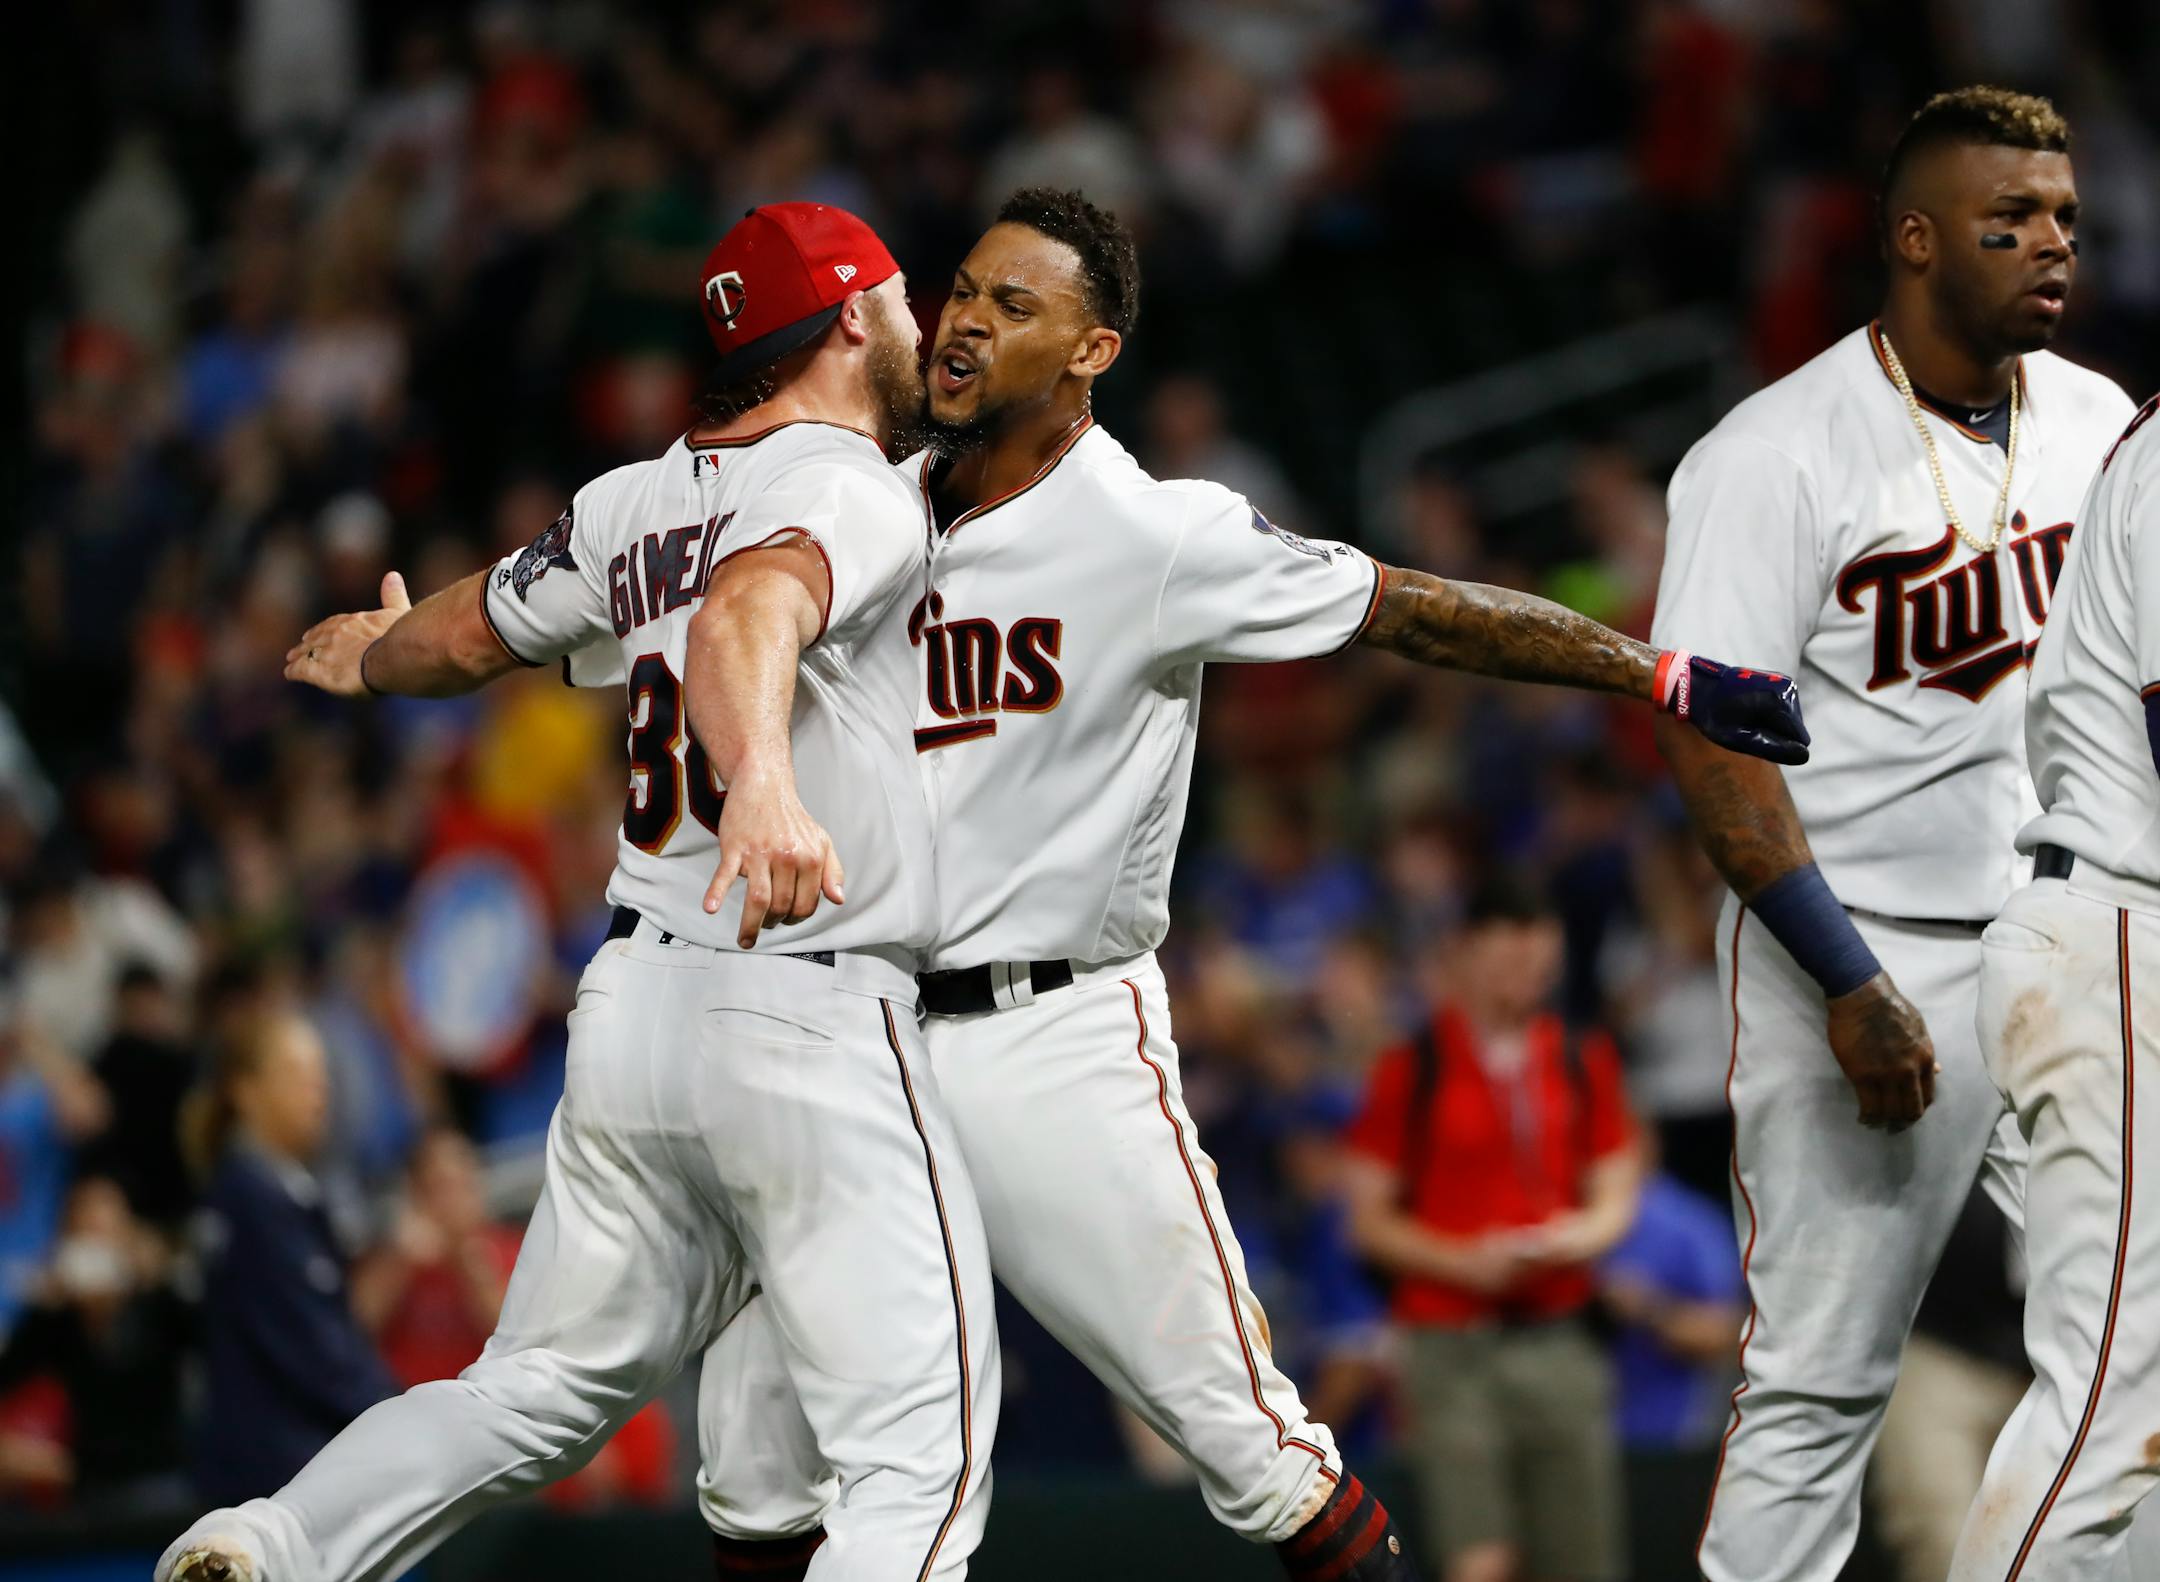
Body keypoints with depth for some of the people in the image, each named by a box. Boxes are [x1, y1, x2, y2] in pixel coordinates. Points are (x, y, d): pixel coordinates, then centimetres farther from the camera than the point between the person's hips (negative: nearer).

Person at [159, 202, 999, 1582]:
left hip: (634, 1001, 8)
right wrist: (760, 781, -51)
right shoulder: (855, 493, -9)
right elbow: (750, 612, -31)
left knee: (549, 1388, 19)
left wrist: (368, 656, 52)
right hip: (813, 1015, -8)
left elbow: (467, 636, 28)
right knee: (922, 1452, -9)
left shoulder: (634, 504, 13)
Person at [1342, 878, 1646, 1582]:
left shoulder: (1584, 1064, 10)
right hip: (1455, 1338, -4)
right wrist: (1465, 1260, -16)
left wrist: (1582, 1235, -9)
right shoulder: (1413, 1070, 0)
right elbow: (1370, 1220, -1)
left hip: (1558, 1334, 4)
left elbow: (1615, 1195, 14)